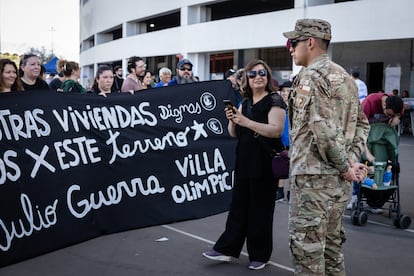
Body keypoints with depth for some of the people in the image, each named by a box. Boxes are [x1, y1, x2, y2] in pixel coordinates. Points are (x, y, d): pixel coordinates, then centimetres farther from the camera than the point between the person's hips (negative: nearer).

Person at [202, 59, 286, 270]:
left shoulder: (274, 101, -7)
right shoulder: (245, 103, 13)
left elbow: (277, 130, -21)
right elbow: (234, 133, 16)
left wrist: (246, 122, -25)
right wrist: (232, 120, -6)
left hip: (264, 165, -6)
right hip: (244, 163, 6)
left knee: (260, 210, 3)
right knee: (238, 206, 10)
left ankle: (259, 255, 15)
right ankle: (227, 249, 17)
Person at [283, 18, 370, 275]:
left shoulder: (312, 76, -13)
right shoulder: (345, 76, 15)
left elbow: (324, 128, -22)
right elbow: (362, 124, 16)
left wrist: (345, 166, -13)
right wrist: (351, 160, 5)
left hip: (314, 175, -9)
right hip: (339, 178, 9)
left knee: (306, 245, -1)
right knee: (332, 242, 18)